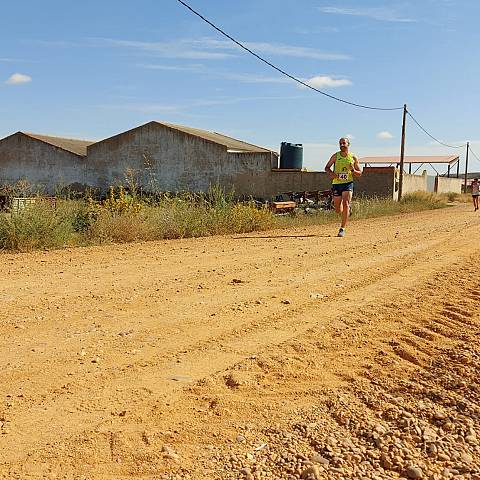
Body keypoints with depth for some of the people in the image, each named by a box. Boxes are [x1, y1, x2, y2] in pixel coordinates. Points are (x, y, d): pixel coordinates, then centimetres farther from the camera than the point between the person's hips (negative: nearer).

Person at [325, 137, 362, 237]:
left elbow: (359, 173, 8)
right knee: (338, 210, 5)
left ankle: (342, 229, -13)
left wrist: (353, 170, -14)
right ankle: (347, 210, 42)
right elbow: (327, 167, 11)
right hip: (336, 184, 2)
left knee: (345, 204, -18)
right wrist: (330, 173, -11)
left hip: (348, 183, -2)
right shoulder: (335, 156, 4)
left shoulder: (353, 158, 4)